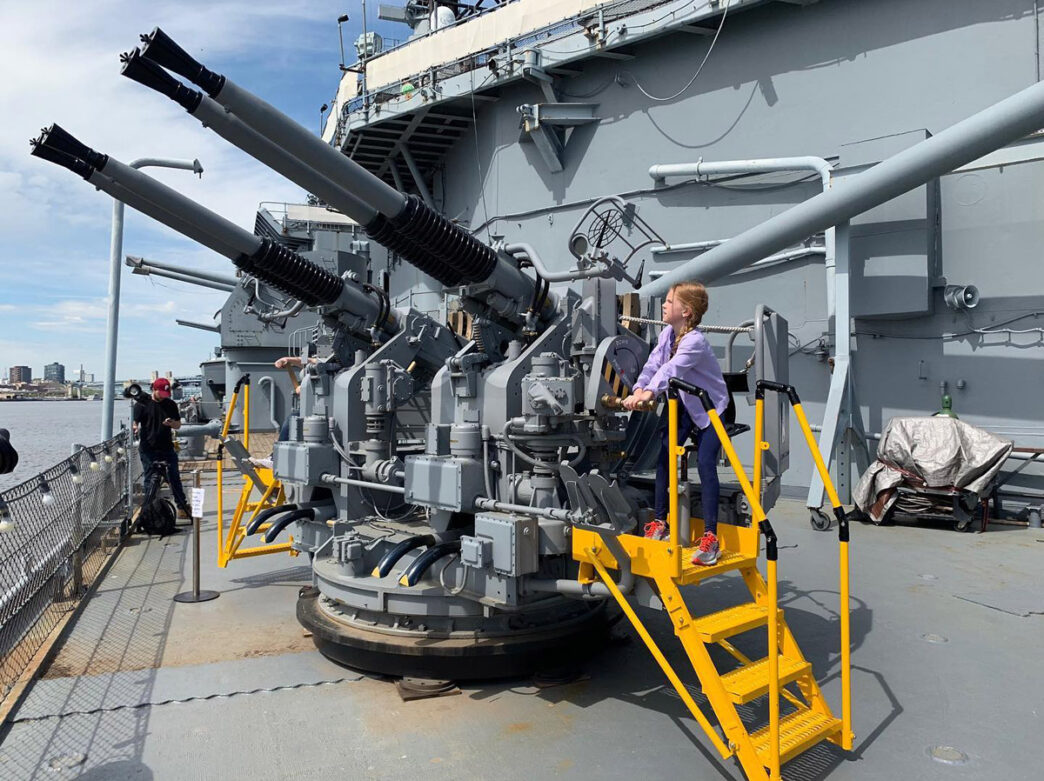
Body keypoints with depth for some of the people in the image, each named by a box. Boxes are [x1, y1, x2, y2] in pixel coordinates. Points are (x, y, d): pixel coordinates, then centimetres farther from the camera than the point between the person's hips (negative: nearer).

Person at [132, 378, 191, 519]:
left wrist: (171, 423, -9)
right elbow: (134, 422, -4)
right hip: (148, 449, -2)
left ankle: (182, 507, 9)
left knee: (174, 478, 3)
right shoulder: (142, 403, 1)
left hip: (167, 448, 3)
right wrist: (135, 429, -27)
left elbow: (178, 425, 14)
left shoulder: (170, 405, 11)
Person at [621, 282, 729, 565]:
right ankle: (659, 522, 9)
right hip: (681, 406, 7)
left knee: (706, 465, -17)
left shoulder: (694, 340, -25)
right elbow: (653, 364, -11)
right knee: (664, 456, -2)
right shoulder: (668, 334, 0)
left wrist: (649, 393, -54)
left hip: (709, 409, -7)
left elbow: (672, 368, -41)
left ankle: (710, 537, -14)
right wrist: (638, 391, -28)